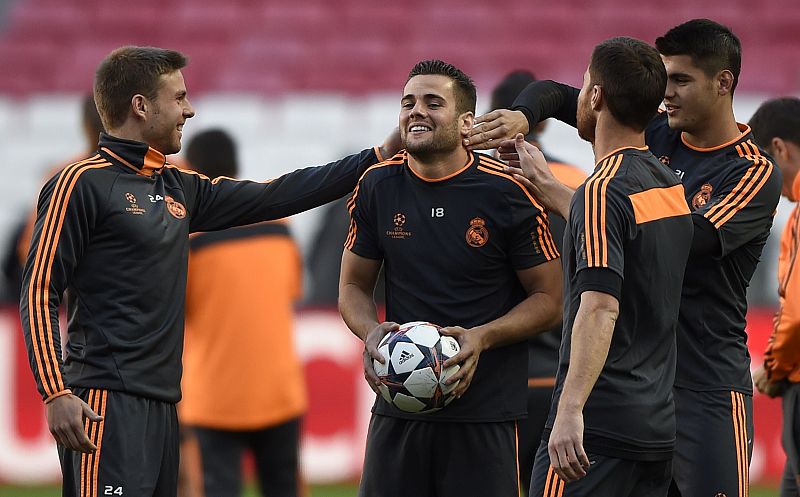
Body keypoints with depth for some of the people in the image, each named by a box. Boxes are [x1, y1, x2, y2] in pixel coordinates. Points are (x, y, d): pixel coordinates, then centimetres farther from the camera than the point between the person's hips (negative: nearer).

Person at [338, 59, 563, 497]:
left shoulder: (508, 193, -6)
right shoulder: (377, 186, 5)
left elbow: (549, 298, -1)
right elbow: (353, 286, 15)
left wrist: (482, 338, -17)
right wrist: (370, 332, -8)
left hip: (483, 412, -3)